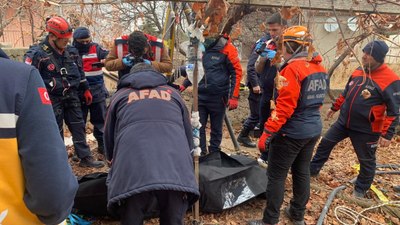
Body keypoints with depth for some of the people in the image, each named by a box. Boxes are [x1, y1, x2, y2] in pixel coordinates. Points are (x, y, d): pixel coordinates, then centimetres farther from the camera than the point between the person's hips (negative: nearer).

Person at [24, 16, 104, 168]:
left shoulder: (71, 51, 4)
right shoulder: (37, 54, -14)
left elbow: (79, 72, 16)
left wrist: (86, 89, 16)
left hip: (71, 96, 5)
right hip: (52, 99, -5)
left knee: (78, 127, 9)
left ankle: (85, 157, 19)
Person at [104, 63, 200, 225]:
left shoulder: (120, 95, 29)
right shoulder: (173, 93, 32)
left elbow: (108, 138, 37)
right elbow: (189, 137, 38)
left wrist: (112, 160, 57)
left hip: (132, 171, -1)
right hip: (176, 170, 2)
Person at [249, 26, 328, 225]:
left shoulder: (293, 69, -19)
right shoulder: (319, 67, 7)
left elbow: (284, 107, -24)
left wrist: (267, 133, -21)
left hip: (292, 132, -8)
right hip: (314, 129, 9)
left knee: (277, 176, 2)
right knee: (302, 172, 19)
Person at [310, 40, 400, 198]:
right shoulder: (359, 71, 3)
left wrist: (387, 134, -19)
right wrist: (334, 108, 22)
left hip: (366, 129, -6)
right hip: (344, 122, 6)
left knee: (366, 161, 11)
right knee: (325, 143, 13)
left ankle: (360, 190, 31)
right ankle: (312, 170, 31)